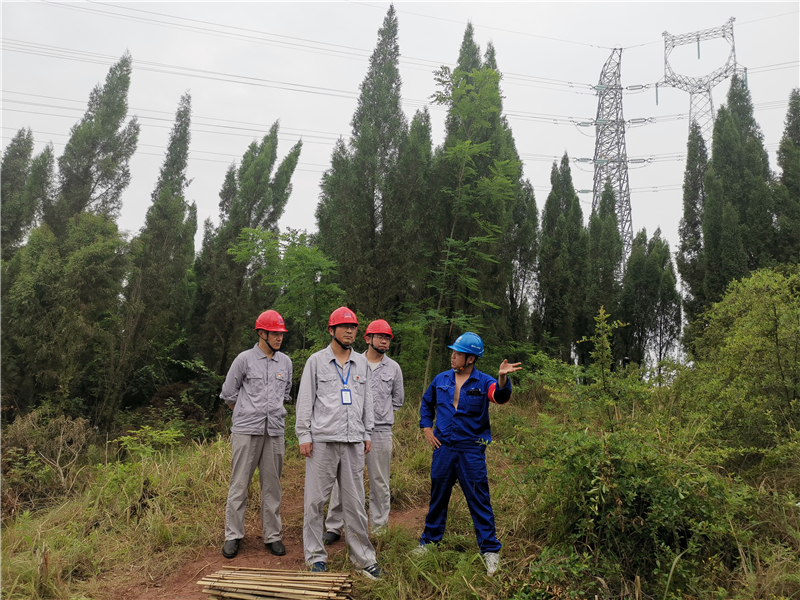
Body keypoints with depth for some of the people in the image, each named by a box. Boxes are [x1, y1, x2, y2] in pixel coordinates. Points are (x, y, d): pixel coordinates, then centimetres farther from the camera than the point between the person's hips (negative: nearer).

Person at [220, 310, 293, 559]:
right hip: (246, 431, -3)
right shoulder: (245, 359, -1)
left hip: (274, 431, 3)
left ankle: (273, 536, 16)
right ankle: (233, 536, 13)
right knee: (239, 485, 1)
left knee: (272, 485, 7)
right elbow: (228, 394, 6)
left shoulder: (285, 362, 11)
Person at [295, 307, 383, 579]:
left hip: (354, 441, 3)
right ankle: (316, 556, 16)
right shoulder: (316, 361, 2)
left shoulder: (362, 363, 13)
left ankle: (363, 556, 16)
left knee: (355, 501, 7)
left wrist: (367, 434, 12)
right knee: (315, 500, 2)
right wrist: (304, 435, -4)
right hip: (322, 439, -3)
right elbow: (305, 400, 1)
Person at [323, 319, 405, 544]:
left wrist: (380, 414, 10)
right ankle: (333, 528, 12)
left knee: (379, 482, 7)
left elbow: (398, 400, 17)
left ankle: (379, 529, 18)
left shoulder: (393, 368, 8)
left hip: (380, 432, 1)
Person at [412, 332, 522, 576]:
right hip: (443, 448, 4)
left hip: (471, 451, -4)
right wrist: (426, 428, 10)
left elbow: (500, 396, -29)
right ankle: (429, 540, 32)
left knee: (479, 501, 1)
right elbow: (427, 403, 20)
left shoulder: (483, 382, -8)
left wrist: (502, 378, -48)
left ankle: (490, 550, 14)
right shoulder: (441, 380, 5)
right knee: (438, 497, 16)